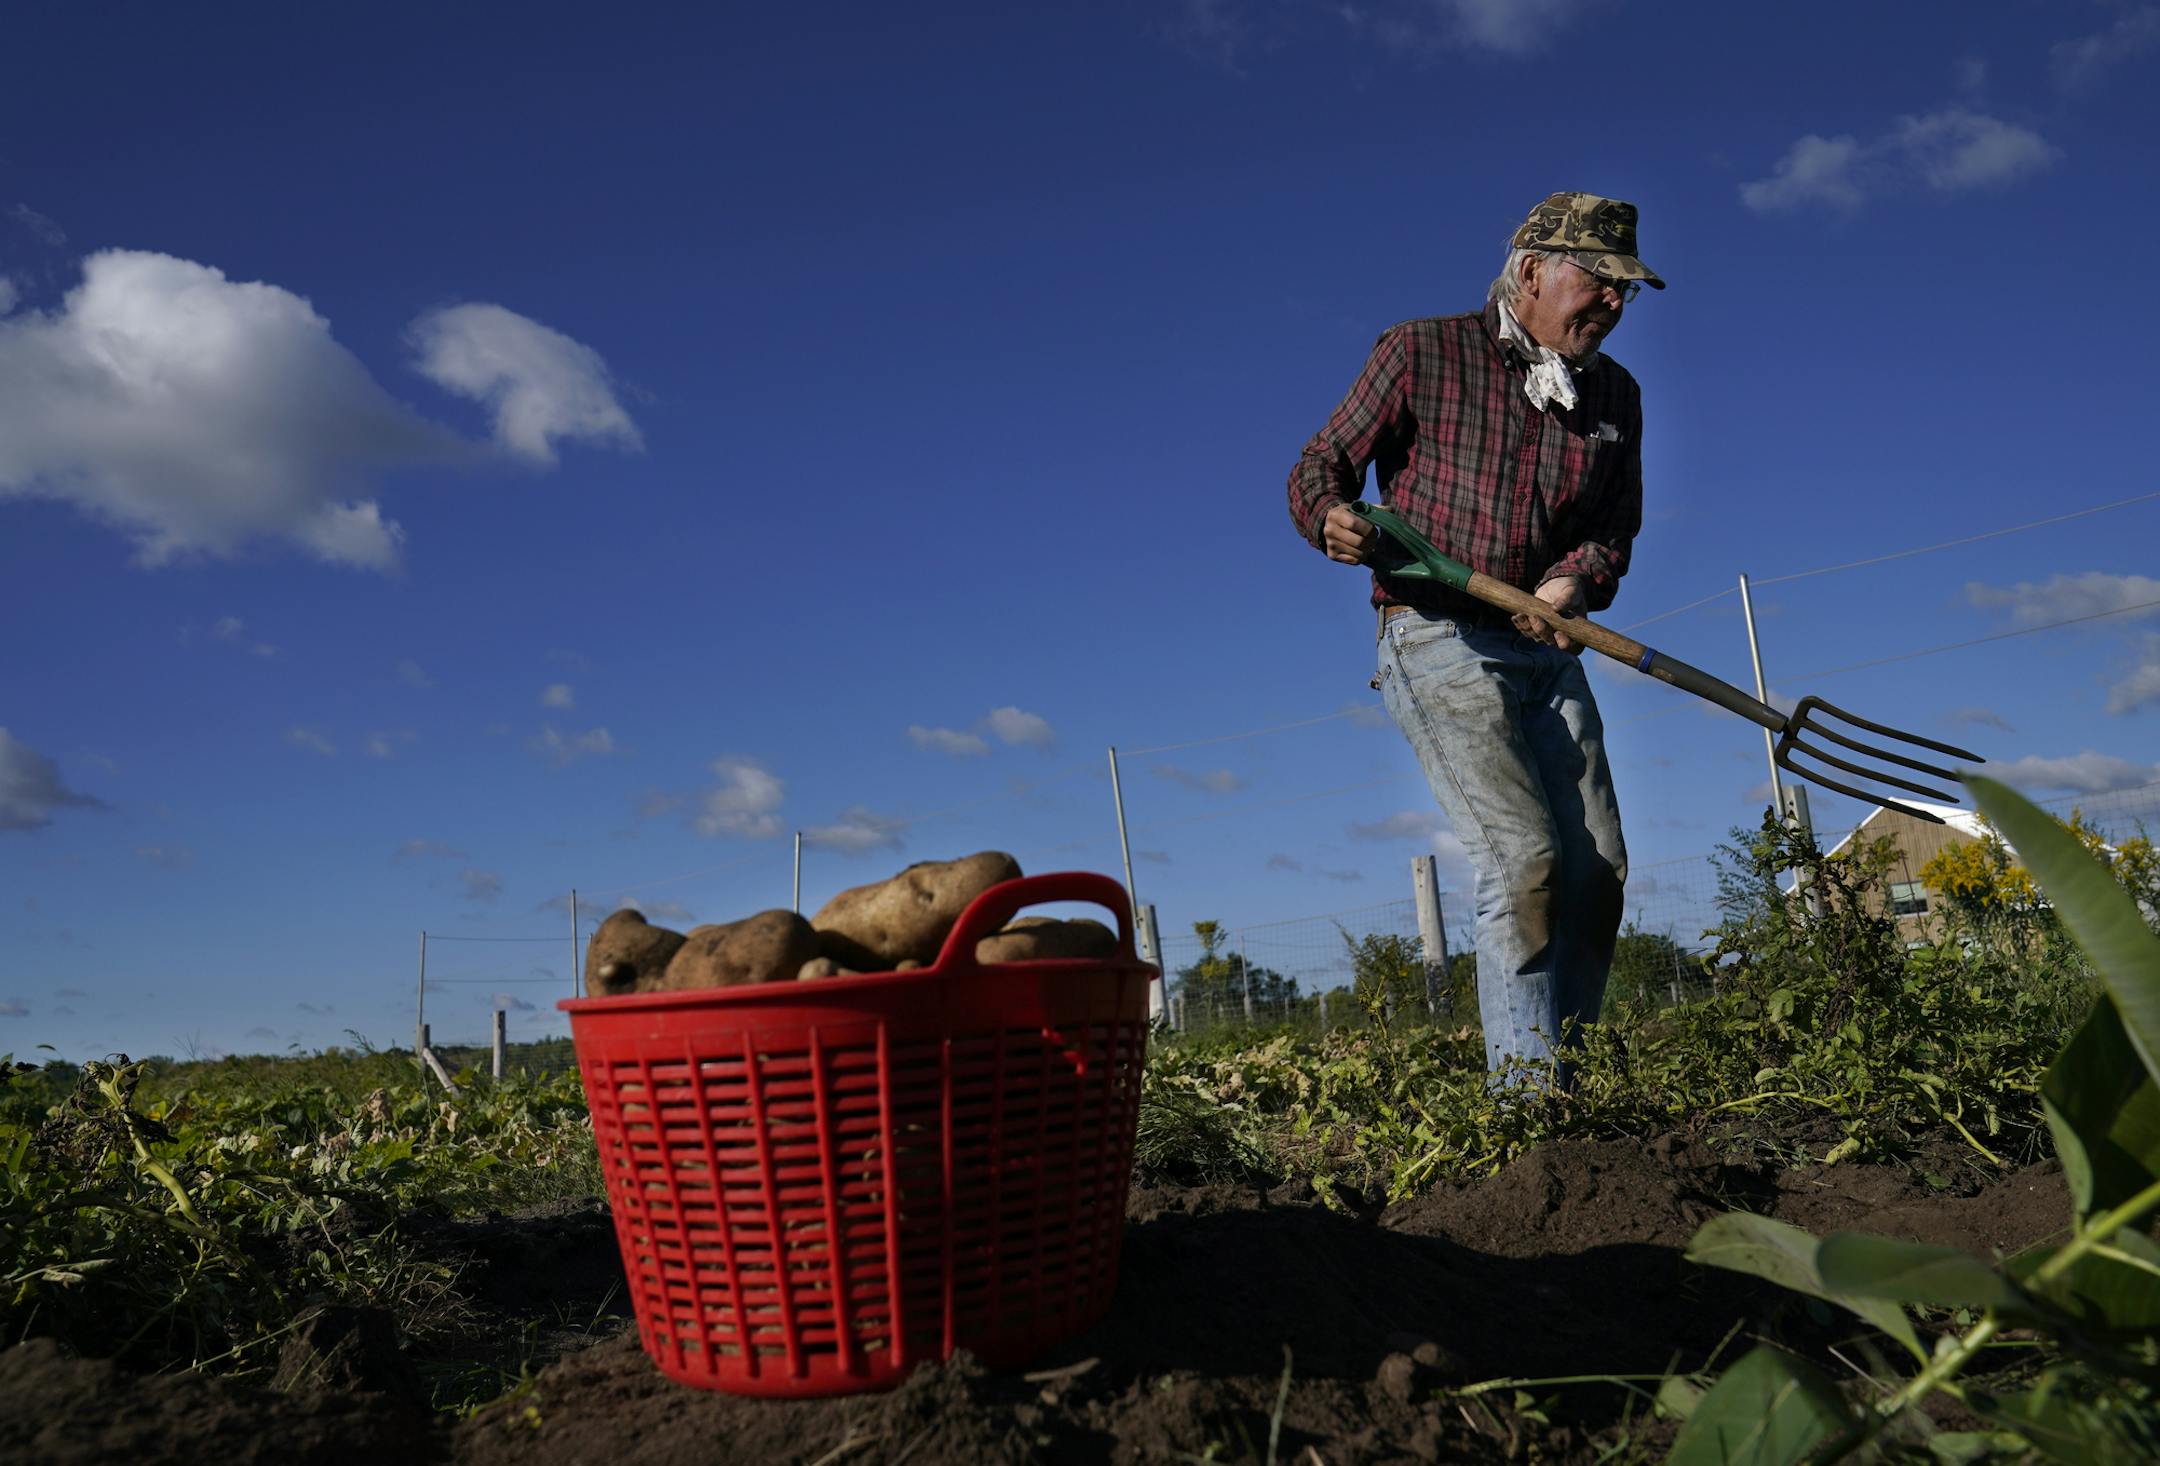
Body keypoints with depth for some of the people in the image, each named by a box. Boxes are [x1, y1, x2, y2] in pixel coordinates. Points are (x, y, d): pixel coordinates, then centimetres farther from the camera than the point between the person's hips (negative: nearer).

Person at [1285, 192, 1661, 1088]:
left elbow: (1617, 524, 13)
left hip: (1546, 653, 6)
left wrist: (1576, 579, -11)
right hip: (1437, 640, -6)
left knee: (1598, 868, 0)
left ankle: (1563, 1063, 13)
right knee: (1523, 853, -18)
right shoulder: (1421, 352, 0)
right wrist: (1334, 522, -24)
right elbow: (1318, 470, 0)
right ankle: (1526, 1085, -11)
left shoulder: (1614, 394, 15)